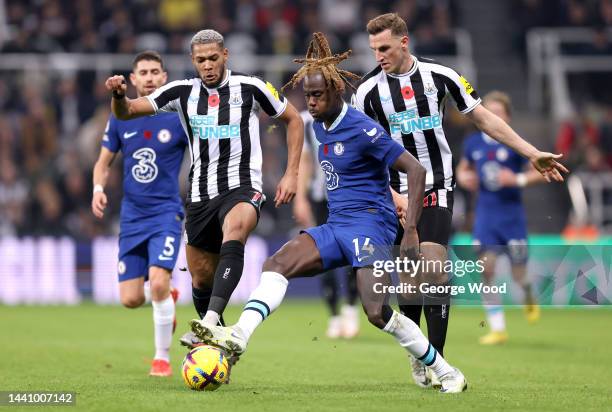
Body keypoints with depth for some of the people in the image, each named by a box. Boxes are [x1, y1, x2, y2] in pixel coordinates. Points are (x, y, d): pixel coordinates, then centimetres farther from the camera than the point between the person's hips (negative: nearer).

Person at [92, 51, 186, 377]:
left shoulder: (179, 117, -4)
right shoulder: (120, 119, 4)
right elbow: (103, 163, 14)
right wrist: (98, 189, -6)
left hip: (166, 213, -3)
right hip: (132, 215, 3)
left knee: (158, 283, -22)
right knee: (131, 299, -1)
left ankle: (162, 357, -4)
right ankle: (166, 299, 35)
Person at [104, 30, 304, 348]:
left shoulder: (249, 88, -3)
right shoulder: (182, 92, 4)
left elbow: (293, 120, 9)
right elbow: (127, 112, 2)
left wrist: (291, 174, 2)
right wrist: (119, 95, -23)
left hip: (242, 188, -5)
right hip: (201, 195, 5)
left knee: (233, 235, -36)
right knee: (201, 278, 9)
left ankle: (210, 322, -50)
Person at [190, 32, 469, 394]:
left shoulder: (362, 129, -13)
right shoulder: (320, 127, 11)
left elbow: (416, 171, -15)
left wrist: (411, 231, -20)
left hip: (370, 224, -8)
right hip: (336, 227, 8)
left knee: (378, 313, -19)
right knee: (277, 263, -14)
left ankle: (447, 373, -4)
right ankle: (238, 336, -29)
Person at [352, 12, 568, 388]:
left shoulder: (439, 75, -1)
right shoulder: (368, 91, -2)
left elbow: (483, 118, 7)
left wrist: (532, 154, 4)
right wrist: (393, 196, -12)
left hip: (437, 186, -1)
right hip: (397, 193, 1)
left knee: (433, 268, -16)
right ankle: (417, 356, 15)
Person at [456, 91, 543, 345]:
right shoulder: (473, 143, 5)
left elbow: (540, 173, -4)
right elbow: (463, 168, 22)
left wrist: (518, 179, -19)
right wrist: (463, 178, 0)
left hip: (511, 214, -3)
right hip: (485, 215, 3)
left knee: (518, 273, 1)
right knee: (486, 268, -8)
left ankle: (528, 296, 38)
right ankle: (497, 328, -1)